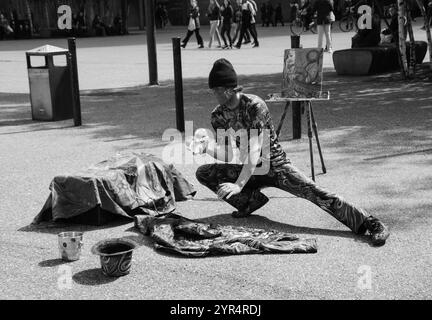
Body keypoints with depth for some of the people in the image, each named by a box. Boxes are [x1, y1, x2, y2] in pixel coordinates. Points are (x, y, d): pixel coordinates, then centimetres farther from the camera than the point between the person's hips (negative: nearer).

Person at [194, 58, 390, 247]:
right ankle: (252, 199, 1)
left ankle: (371, 223, -24)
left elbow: (255, 151, -27)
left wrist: (239, 185, -35)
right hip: (249, 169, 6)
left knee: (314, 192, -26)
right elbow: (227, 155, -8)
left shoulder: (255, 105, -21)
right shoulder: (218, 115, -3)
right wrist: (208, 147, -29)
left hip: (275, 166, -6)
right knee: (203, 173, -6)